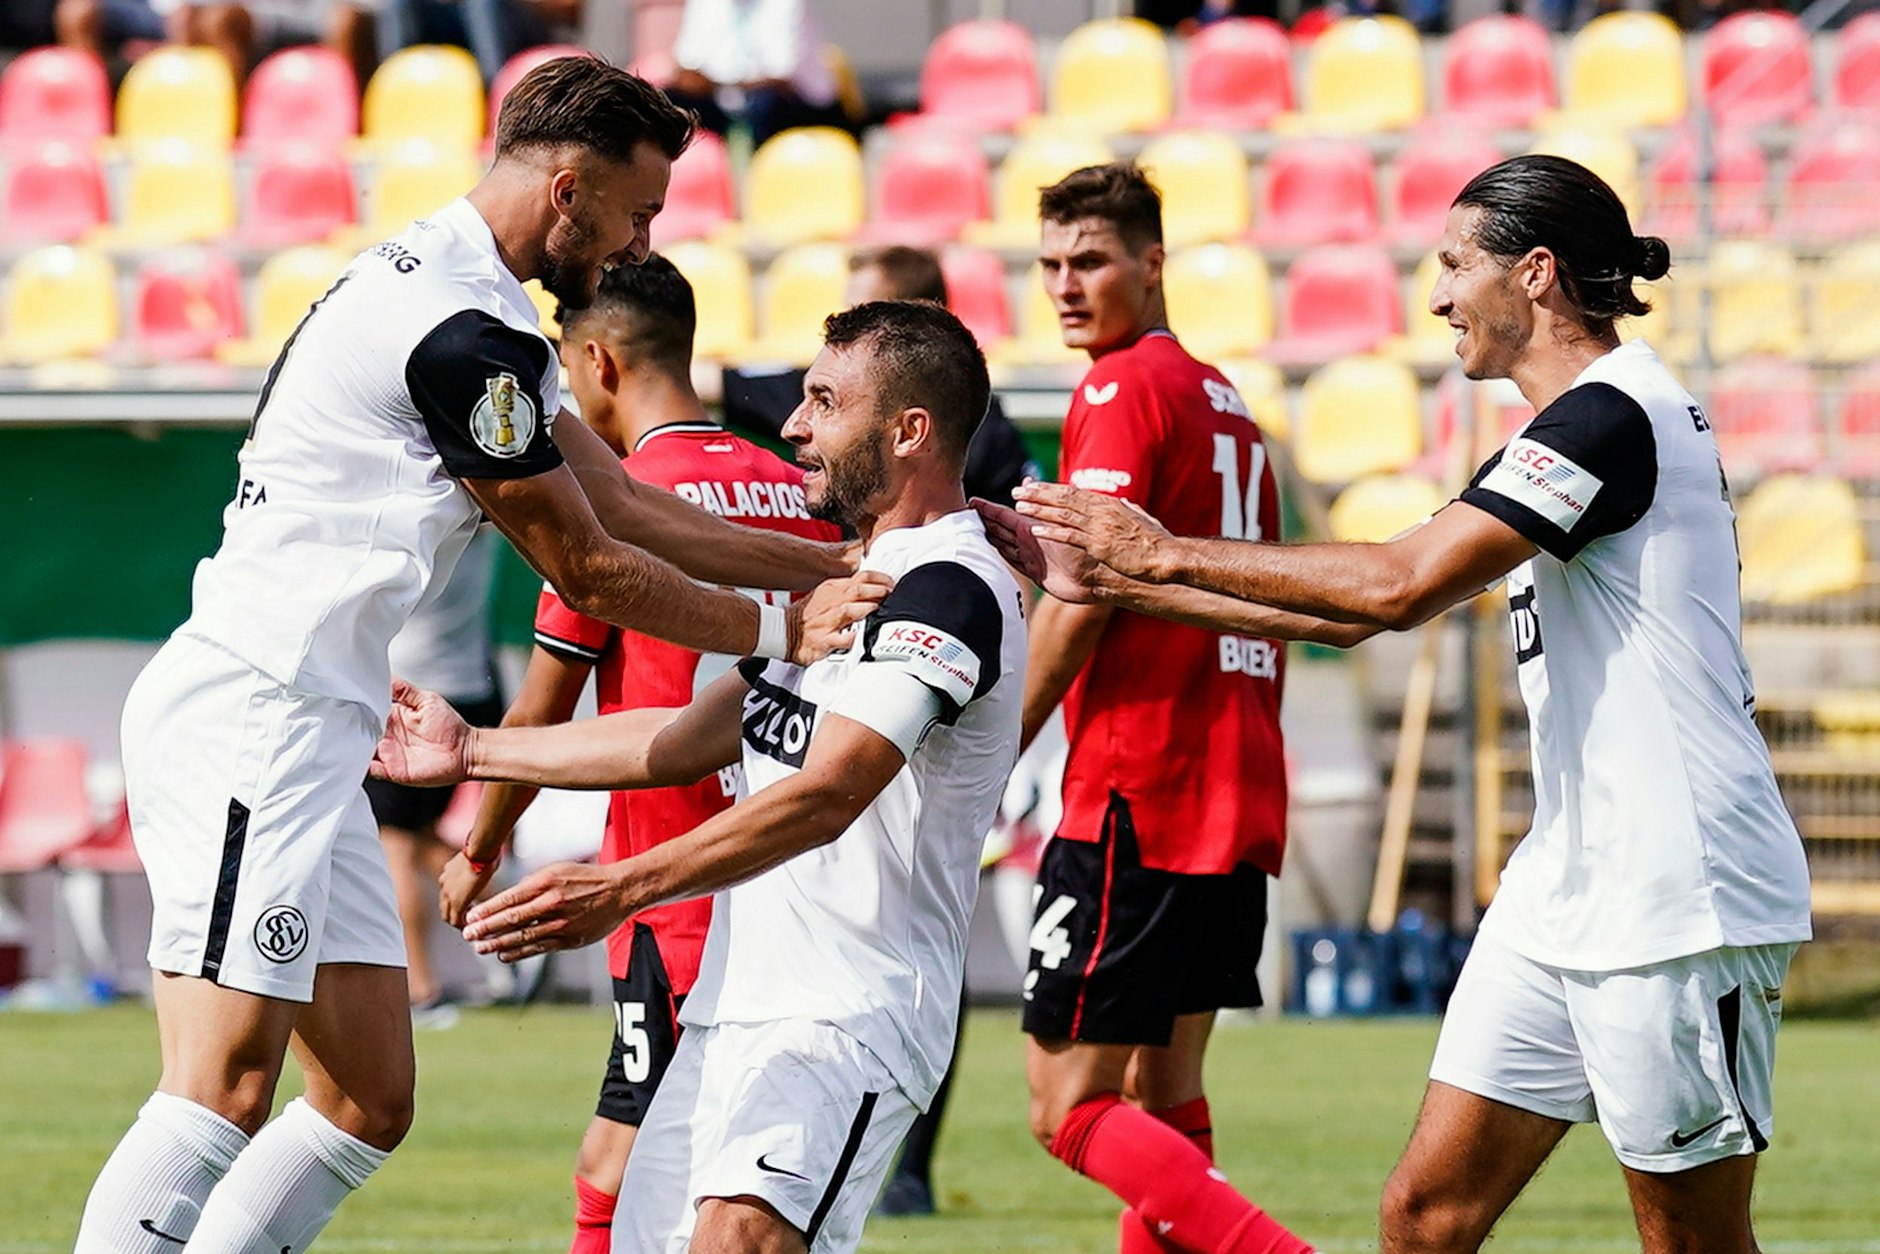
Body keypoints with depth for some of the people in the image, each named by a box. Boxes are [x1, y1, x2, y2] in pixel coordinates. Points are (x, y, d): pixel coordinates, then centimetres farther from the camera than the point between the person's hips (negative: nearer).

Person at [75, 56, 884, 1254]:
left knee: (371, 1102, 8)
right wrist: (779, 634, 5)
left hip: (304, 734, 11)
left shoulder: (478, 315, 19)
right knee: (226, 1088, -19)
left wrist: (853, 561, 19)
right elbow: (587, 570, -7)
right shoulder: (462, 327, -15)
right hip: (250, 715, -11)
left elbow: (630, 508, 23)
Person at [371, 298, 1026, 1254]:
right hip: (732, 1012, 10)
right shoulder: (846, 578, 20)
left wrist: (621, 889, -31)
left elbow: (823, 798, -24)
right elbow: (691, 741, 25)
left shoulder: (953, 588, -13)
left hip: (849, 1019, -10)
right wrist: (472, 752, 26)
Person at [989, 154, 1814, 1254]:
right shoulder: (1579, 426, 17)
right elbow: (1357, 612, 19)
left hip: (1677, 904, -10)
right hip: (1563, 893, 10)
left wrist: (1168, 553, -13)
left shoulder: (1612, 414, -15)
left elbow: (1401, 586, -22)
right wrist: (1114, 580, 18)